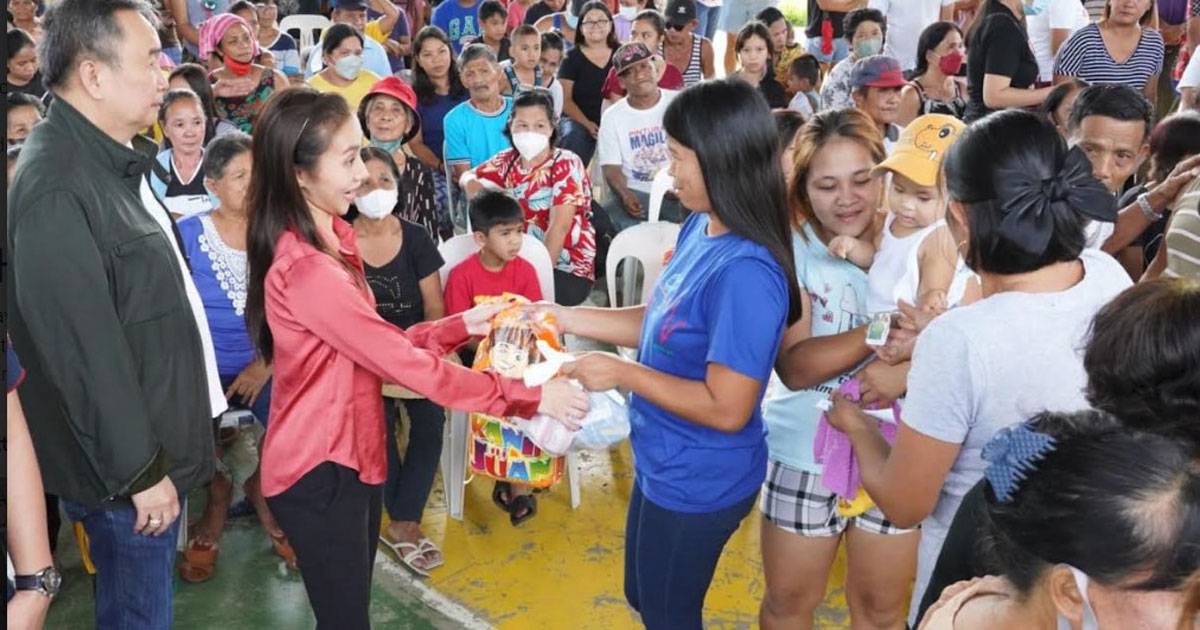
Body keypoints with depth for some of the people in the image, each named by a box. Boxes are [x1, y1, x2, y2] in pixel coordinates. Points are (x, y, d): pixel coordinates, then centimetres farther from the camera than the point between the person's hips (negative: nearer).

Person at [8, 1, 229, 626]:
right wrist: (140, 472, -18)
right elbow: (85, 353, -25)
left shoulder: (111, 162, 7)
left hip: (154, 443, 9)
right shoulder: (55, 190, -25)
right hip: (122, 469, -9)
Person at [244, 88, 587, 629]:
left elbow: (379, 345, 6)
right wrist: (527, 397, -22)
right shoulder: (304, 268, -27)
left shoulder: (333, 237, 5)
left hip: (352, 455, 9)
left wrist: (461, 326, -4)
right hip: (318, 471, -9)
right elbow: (404, 363, -26)